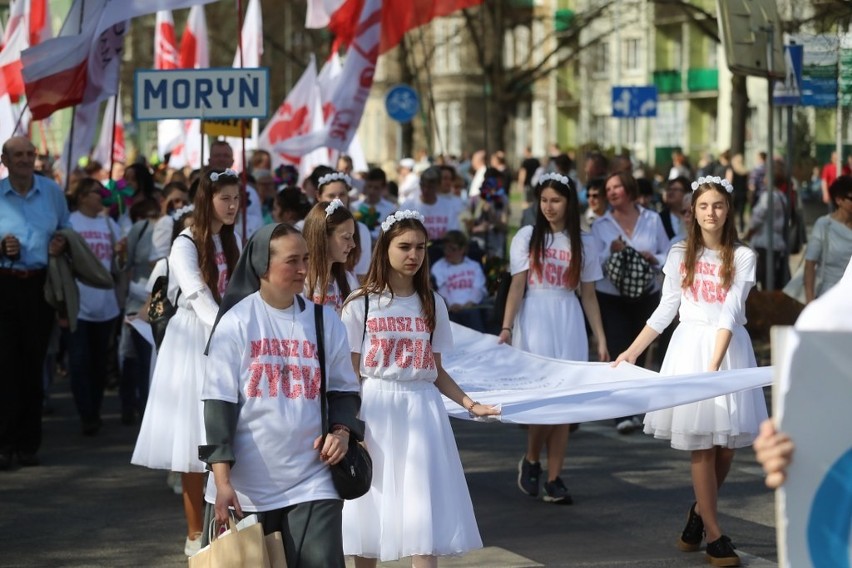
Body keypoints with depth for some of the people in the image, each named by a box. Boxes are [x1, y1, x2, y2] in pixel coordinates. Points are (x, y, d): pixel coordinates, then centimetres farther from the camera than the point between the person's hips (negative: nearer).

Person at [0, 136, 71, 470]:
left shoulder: (52, 191, 7)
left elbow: (65, 230, 18)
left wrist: (62, 243, -3)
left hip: (40, 284, 2)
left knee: (33, 364, 5)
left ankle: (28, 444, 12)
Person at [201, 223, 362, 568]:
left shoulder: (325, 322, 4)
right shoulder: (236, 322, -4)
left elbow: (344, 389, 15)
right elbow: (219, 401, -6)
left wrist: (341, 430, -6)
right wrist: (221, 479, -12)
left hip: (311, 484, 2)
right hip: (244, 484, -1)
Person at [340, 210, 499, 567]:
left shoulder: (432, 305, 10)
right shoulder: (360, 305, 0)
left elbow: (436, 371, 12)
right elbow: (349, 375, -2)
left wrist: (470, 404, -2)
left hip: (422, 412, 2)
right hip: (375, 413, -2)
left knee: (424, 517, -4)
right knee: (370, 515, 3)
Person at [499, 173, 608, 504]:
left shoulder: (583, 243, 8)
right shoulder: (527, 238, 3)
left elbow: (588, 294, 9)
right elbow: (517, 286, -2)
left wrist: (601, 340, 6)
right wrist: (506, 328, -11)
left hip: (569, 322, 2)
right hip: (534, 318, -2)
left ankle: (554, 480, 5)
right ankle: (530, 461, 14)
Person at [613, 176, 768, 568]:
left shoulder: (742, 256, -1)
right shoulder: (681, 254, 6)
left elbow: (730, 313, -11)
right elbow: (665, 310, 9)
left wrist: (714, 363, -21)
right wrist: (631, 352, 6)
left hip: (729, 347, -1)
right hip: (689, 345, 1)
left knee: (726, 444, 1)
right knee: (701, 444, -3)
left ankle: (700, 511, 26)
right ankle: (713, 534, 2)